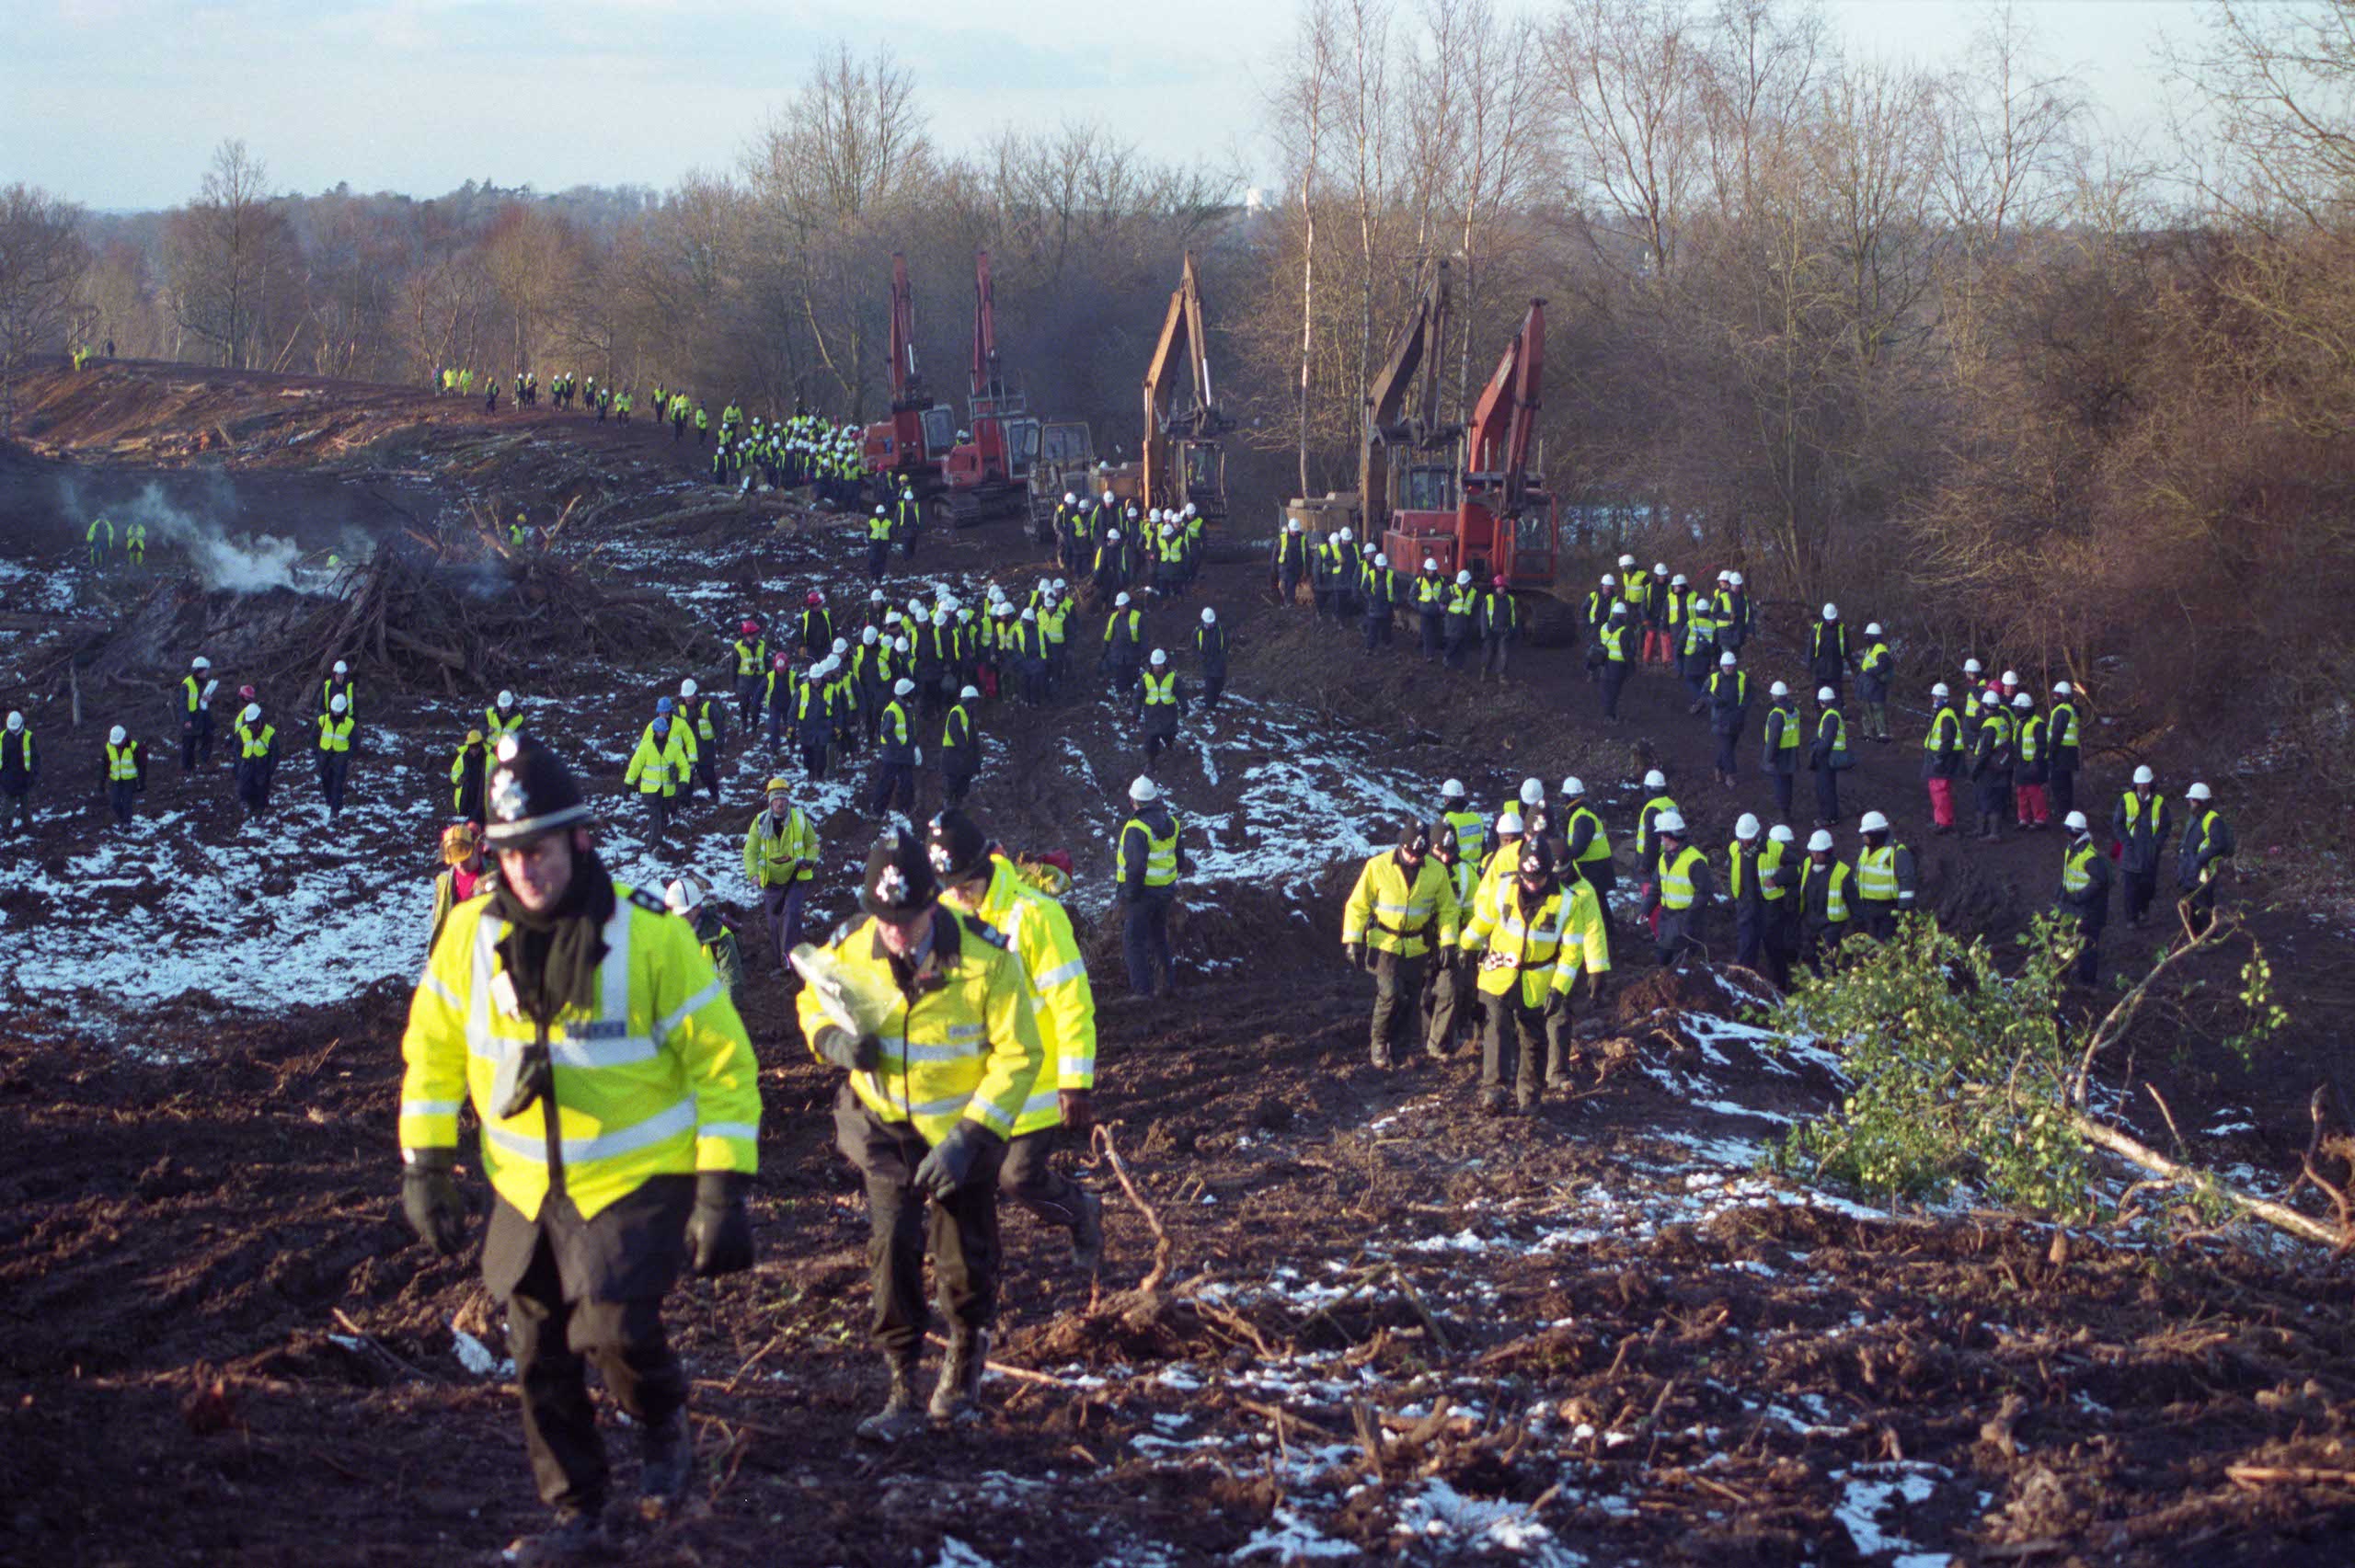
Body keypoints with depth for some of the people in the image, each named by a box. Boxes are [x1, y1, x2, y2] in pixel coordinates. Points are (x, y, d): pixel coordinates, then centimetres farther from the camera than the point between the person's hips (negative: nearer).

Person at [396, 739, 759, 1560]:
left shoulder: (650, 935, -15)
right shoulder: (472, 934, -3)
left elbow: (723, 1064, -10)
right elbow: (433, 1052, 10)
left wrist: (723, 1192, -14)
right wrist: (425, 1168, 4)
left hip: (636, 1182, -4)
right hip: (526, 1186, 4)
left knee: (615, 1329, -21)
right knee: (540, 1361, 8)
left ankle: (663, 1426, 11)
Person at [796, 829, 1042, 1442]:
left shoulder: (986, 958, -23)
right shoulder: (848, 950, -15)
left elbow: (1018, 1056, -16)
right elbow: (812, 1006, 7)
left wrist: (969, 1139, -23)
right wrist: (835, 1040, -18)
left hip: (963, 1126, -1)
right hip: (886, 1122, 1)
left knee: (964, 1255, 9)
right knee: (890, 1241, -13)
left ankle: (966, 1358, 38)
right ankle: (901, 1388, -3)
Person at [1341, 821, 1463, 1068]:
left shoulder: (1437, 871, -4)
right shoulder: (1378, 867, -11)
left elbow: (1448, 909, 8)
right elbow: (1358, 905, -5)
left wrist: (1448, 941, -1)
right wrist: (1352, 940, -9)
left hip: (1416, 946, 3)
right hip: (1384, 944, -3)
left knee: (1412, 1001, 5)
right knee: (1390, 994, -16)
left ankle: (1394, 1043, 23)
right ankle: (1380, 1043, 4)